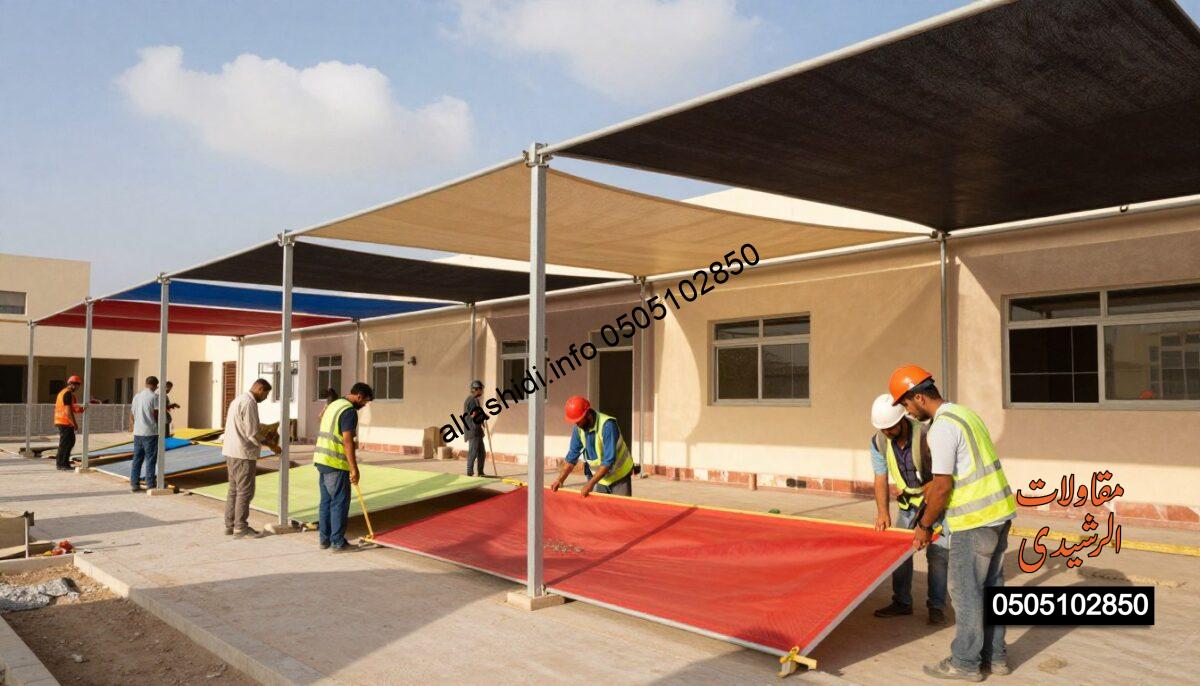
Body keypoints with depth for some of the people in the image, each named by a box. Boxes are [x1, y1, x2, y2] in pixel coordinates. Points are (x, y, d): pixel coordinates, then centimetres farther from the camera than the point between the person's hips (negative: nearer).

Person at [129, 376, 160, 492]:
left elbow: (132, 414, 15)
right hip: (150, 432, -6)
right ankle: (150, 485, 1)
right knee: (150, 459, 0)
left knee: (137, 458, 12)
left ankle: (134, 484, 13)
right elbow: (156, 415, -10)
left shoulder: (137, 396, 12)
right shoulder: (154, 396, -9)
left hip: (137, 432, 6)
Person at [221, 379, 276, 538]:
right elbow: (252, 433, -17)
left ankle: (230, 525, 19)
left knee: (234, 490, 15)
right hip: (244, 453, -10)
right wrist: (271, 445, -7)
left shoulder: (238, 399, 16)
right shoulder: (249, 403, -15)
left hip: (231, 452, 10)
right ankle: (241, 528, 1)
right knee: (245, 492, -3)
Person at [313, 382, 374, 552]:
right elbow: (347, 441, -20)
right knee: (340, 502, -2)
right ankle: (338, 542, 1)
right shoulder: (350, 411, -14)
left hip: (322, 460, 9)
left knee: (326, 501, 14)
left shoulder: (334, 405, 16)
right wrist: (354, 468, -19)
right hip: (336, 463, -9)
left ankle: (324, 539, 19)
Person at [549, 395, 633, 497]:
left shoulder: (607, 425, -28)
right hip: (601, 478, 6)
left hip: (619, 477, -6)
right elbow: (572, 455, 1)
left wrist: (590, 484, -32)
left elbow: (609, 461, -31)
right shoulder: (579, 428, -8)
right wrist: (560, 480, -8)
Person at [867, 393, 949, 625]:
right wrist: (883, 511, -19)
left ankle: (937, 606, 9)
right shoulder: (879, 442, -14)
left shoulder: (926, 434, -29)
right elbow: (881, 478, -8)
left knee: (938, 552, -5)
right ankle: (902, 602, 18)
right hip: (908, 501, 5)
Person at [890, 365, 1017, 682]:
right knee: (990, 586, 17)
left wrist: (924, 527, -5)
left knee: (965, 591, 3)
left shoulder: (941, 428, -17)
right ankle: (994, 656, 27)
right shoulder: (965, 413, 13)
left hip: (975, 520, -10)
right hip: (1000, 511, 10)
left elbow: (942, 488, -17)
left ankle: (965, 662, 13)